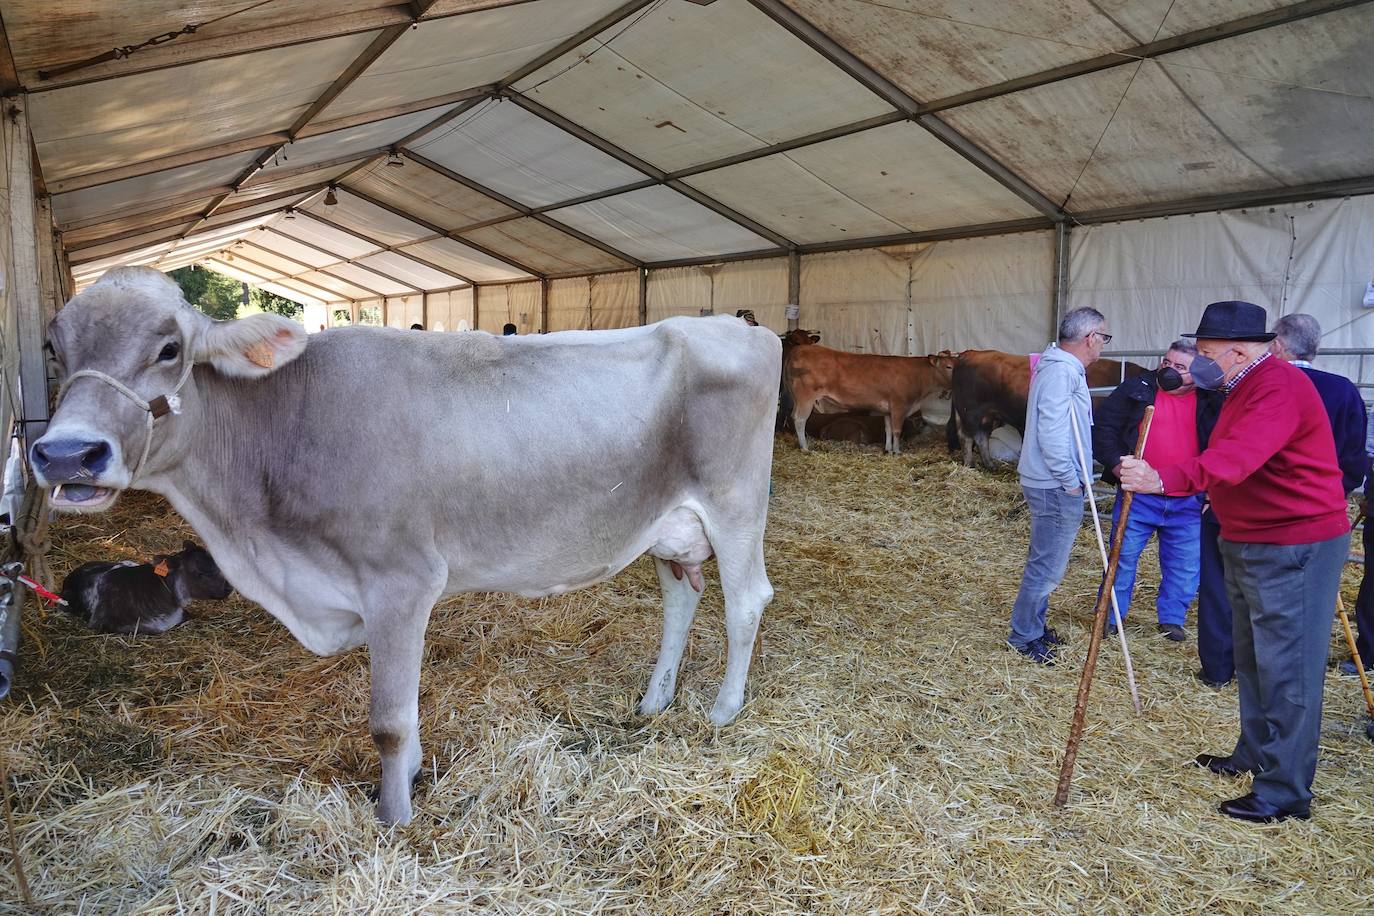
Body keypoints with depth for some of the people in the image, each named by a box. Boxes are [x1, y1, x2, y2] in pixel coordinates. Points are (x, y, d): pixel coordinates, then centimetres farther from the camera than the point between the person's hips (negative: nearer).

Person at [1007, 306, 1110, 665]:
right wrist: (1070, 481, -17)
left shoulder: (1065, 368, 15)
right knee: (1047, 566, -2)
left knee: (1045, 562, 19)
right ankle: (1024, 636, 8)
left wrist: (1073, 479, 16)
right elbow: (1052, 432, -24)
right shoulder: (1061, 370, -18)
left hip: (1053, 485, 11)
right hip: (1057, 487, -11)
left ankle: (1033, 627, 31)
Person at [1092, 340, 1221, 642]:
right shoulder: (1135, 389, 1)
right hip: (1138, 496, -2)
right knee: (1123, 557, 5)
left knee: (1185, 565, 9)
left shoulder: (1211, 401, 5)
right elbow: (1102, 426, 0)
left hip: (1188, 503, 2)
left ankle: (1171, 619, 27)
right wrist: (1115, 462, -13)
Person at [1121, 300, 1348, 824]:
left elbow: (1236, 457, -38)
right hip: (1249, 542, 11)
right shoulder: (1247, 387, 14)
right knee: (1252, 659, 21)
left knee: (1286, 667, -4)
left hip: (1293, 547, -11)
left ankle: (1286, 793, 5)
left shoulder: (1279, 387, -21)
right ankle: (1255, 756, 37)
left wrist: (1166, 481, -48)